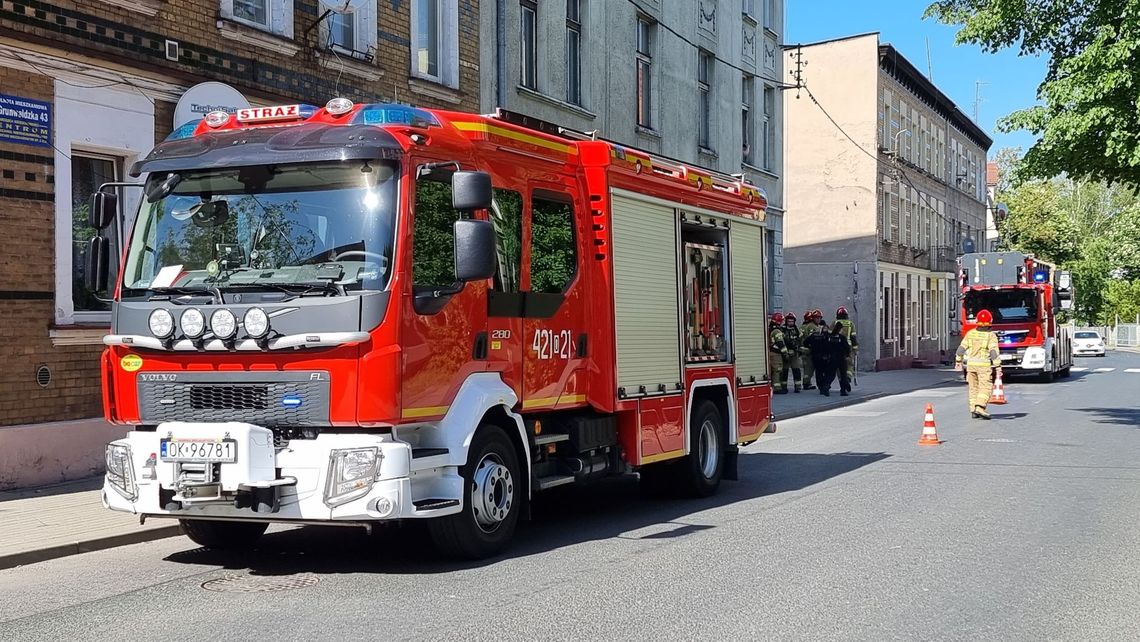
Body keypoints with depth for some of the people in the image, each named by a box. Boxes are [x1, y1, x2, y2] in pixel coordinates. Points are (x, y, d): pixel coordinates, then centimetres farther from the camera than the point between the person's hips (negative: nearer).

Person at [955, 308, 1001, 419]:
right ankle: (979, 407, -20)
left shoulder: (970, 333, 3)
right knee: (985, 388, -4)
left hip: (971, 364, 5)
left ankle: (973, 410, 12)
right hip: (984, 365, -5)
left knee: (974, 388, 12)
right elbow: (994, 352, -16)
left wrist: (958, 360, 20)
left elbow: (961, 348, 7)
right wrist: (998, 366, -15)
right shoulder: (991, 336, -9)